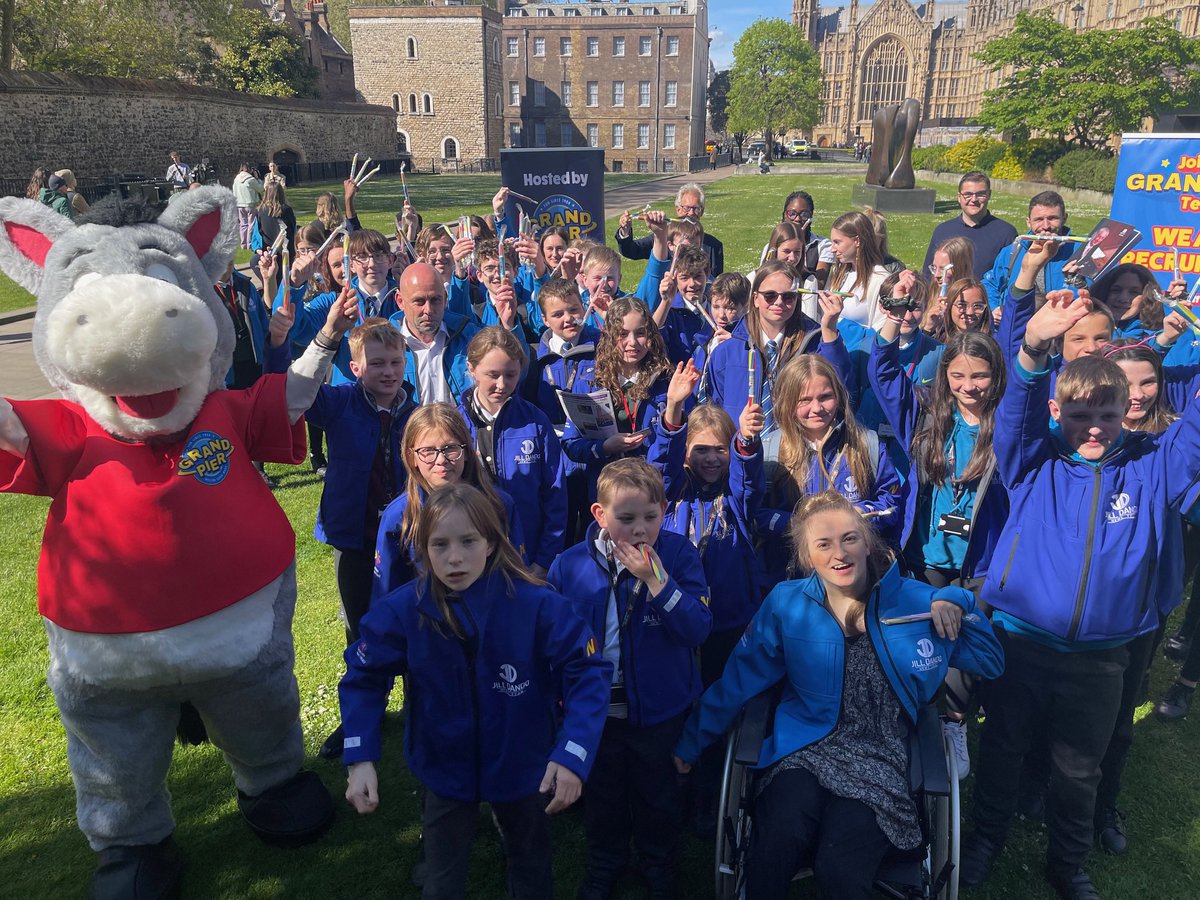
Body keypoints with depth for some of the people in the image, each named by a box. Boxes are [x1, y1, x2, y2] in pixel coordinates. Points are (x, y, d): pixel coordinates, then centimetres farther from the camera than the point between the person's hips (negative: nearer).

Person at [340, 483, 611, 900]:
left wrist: (574, 753, -35)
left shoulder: (536, 604, -27)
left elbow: (588, 673, -23)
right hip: (445, 771, 1)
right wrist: (361, 757, -20)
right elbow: (363, 679, -8)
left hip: (522, 768, 0)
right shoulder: (401, 610, -21)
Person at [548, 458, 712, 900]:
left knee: (658, 799, 22)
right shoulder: (569, 565, -15)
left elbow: (698, 628, -23)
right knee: (602, 796, 24)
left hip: (660, 709, -1)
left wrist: (655, 580, -32)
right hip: (595, 709, 1)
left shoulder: (678, 554, -17)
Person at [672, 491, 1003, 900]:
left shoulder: (914, 601, 3)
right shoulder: (786, 605, 2)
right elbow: (737, 681, 9)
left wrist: (956, 603, -6)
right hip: (803, 752, 0)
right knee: (778, 845, -31)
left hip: (878, 761, 0)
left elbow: (991, 663, 11)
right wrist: (690, 741, 13)